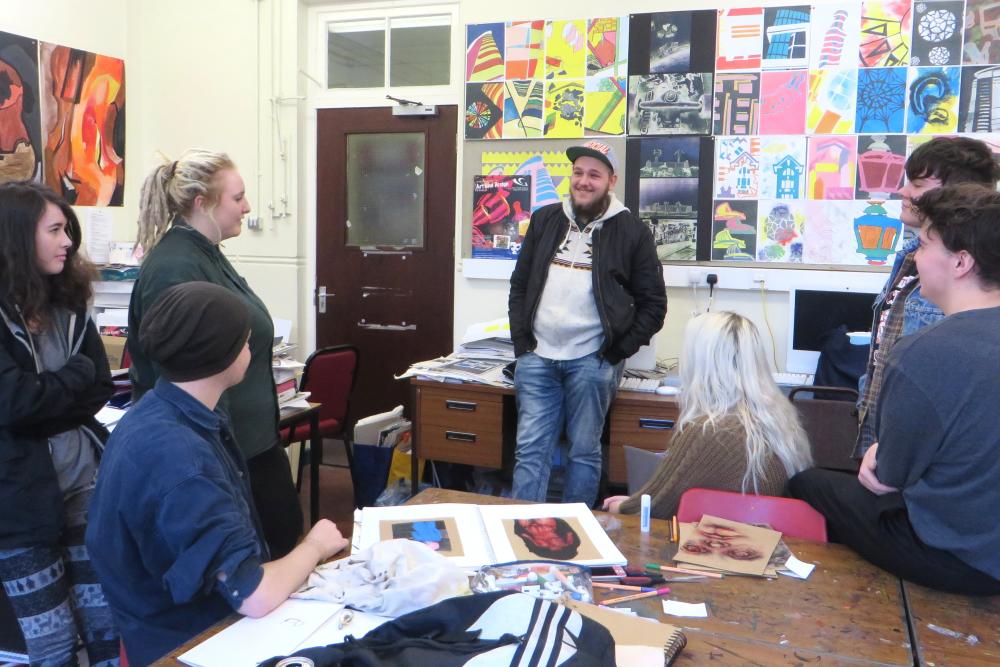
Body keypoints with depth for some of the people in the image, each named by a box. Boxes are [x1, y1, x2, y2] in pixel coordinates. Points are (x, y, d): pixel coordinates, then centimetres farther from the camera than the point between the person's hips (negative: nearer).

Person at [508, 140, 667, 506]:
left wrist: (617, 353, -5)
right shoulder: (544, 220, 10)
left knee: (584, 451, 6)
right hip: (537, 357, 3)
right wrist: (521, 342, 4)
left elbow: (653, 304, 2)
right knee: (530, 449, 4)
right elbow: (519, 285, 14)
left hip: (591, 362, -3)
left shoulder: (631, 232, 0)